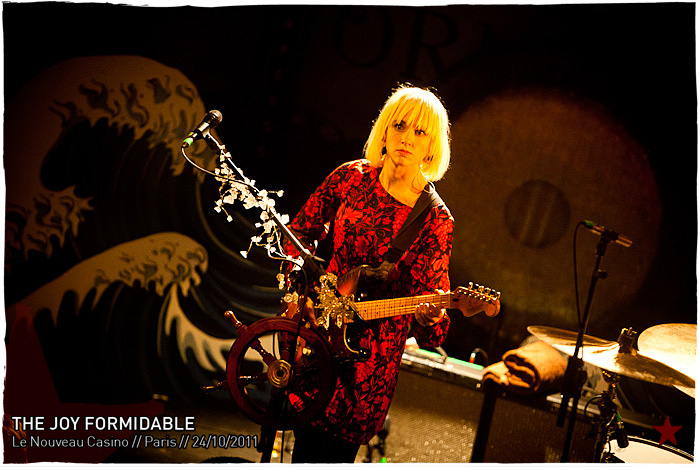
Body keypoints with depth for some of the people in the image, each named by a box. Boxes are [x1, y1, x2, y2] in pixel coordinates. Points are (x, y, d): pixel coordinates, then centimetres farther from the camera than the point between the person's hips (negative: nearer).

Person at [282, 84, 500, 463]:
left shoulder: (436, 222, -11)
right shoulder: (351, 177, -4)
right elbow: (300, 231, 9)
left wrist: (429, 317, -33)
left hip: (372, 353, -2)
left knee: (333, 451, 6)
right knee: (306, 442, 11)